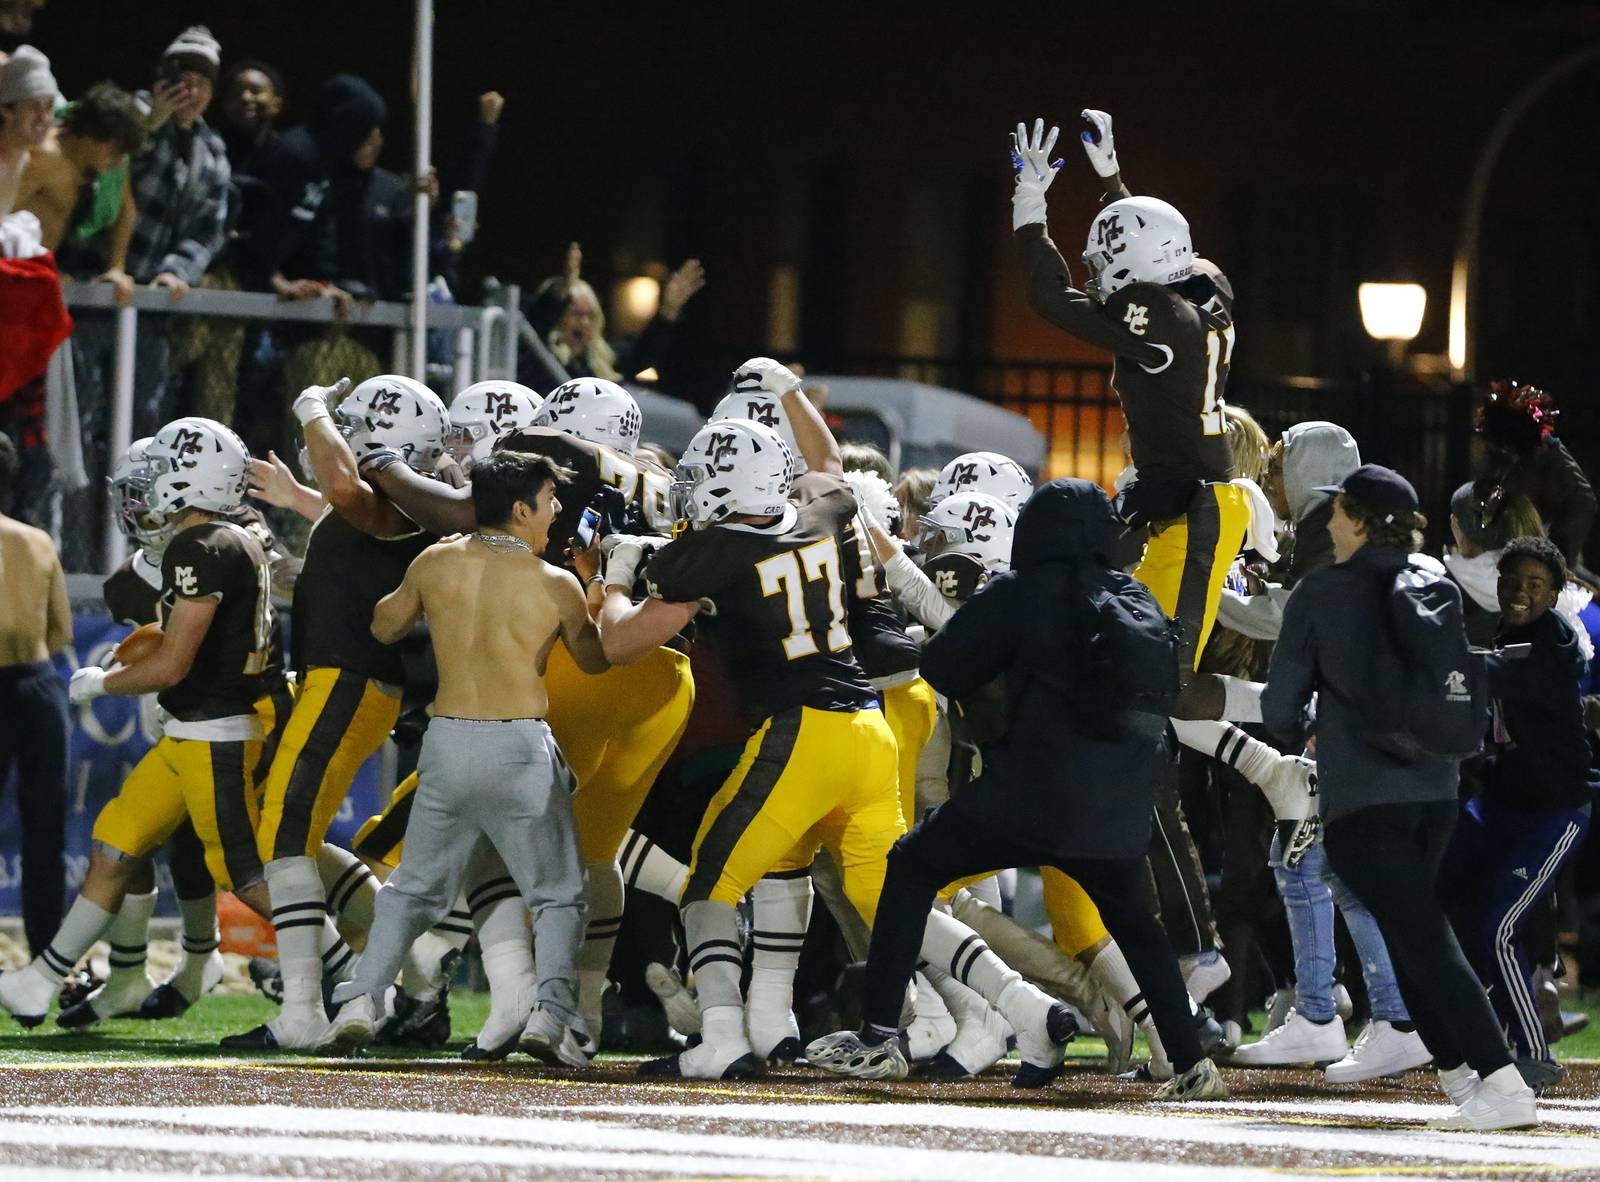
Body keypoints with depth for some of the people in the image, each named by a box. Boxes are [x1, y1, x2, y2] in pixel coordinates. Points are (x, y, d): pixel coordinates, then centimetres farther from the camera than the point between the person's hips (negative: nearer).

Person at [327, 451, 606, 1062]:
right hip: (521, 748, -3)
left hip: (447, 741, 3)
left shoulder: (435, 565, 0)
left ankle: (362, 998, 6)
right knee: (558, 895, 8)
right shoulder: (556, 587, -5)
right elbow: (594, 659, 13)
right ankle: (552, 1009, -11)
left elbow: (384, 626, 19)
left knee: (414, 886, 19)